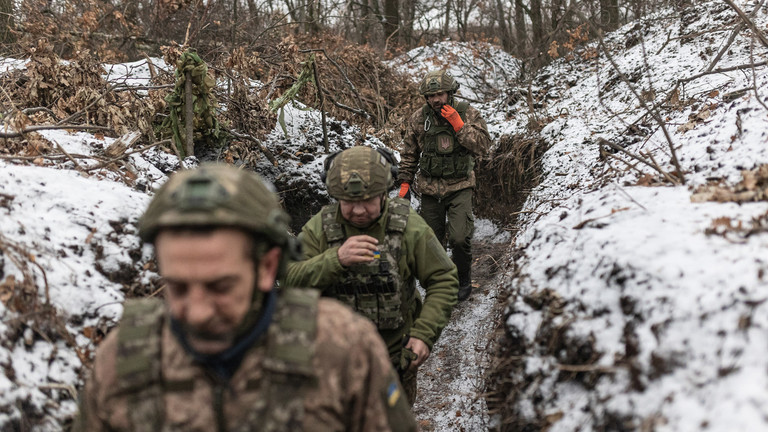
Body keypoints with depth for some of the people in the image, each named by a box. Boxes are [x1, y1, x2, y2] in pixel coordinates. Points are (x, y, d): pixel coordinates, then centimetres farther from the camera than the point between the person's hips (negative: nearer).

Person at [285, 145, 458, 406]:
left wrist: (424, 333, -17)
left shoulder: (408, 226, -12)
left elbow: (443, 280, -8)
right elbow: (290, 281, -20)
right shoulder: (320, 226, -11)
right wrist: (335, 259, -36)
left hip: (395, 355, 0)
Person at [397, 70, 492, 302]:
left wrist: (459, 126, -21)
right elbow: (409, 154, 11)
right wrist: (405, 183, 7)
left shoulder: (467, 113, -4)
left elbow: (483, 145, -13)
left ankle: (463, 280, 9)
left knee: (460, 237, -15)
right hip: (430, 188, 3)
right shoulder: (418, 119, 1)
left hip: (460, 187, -2)